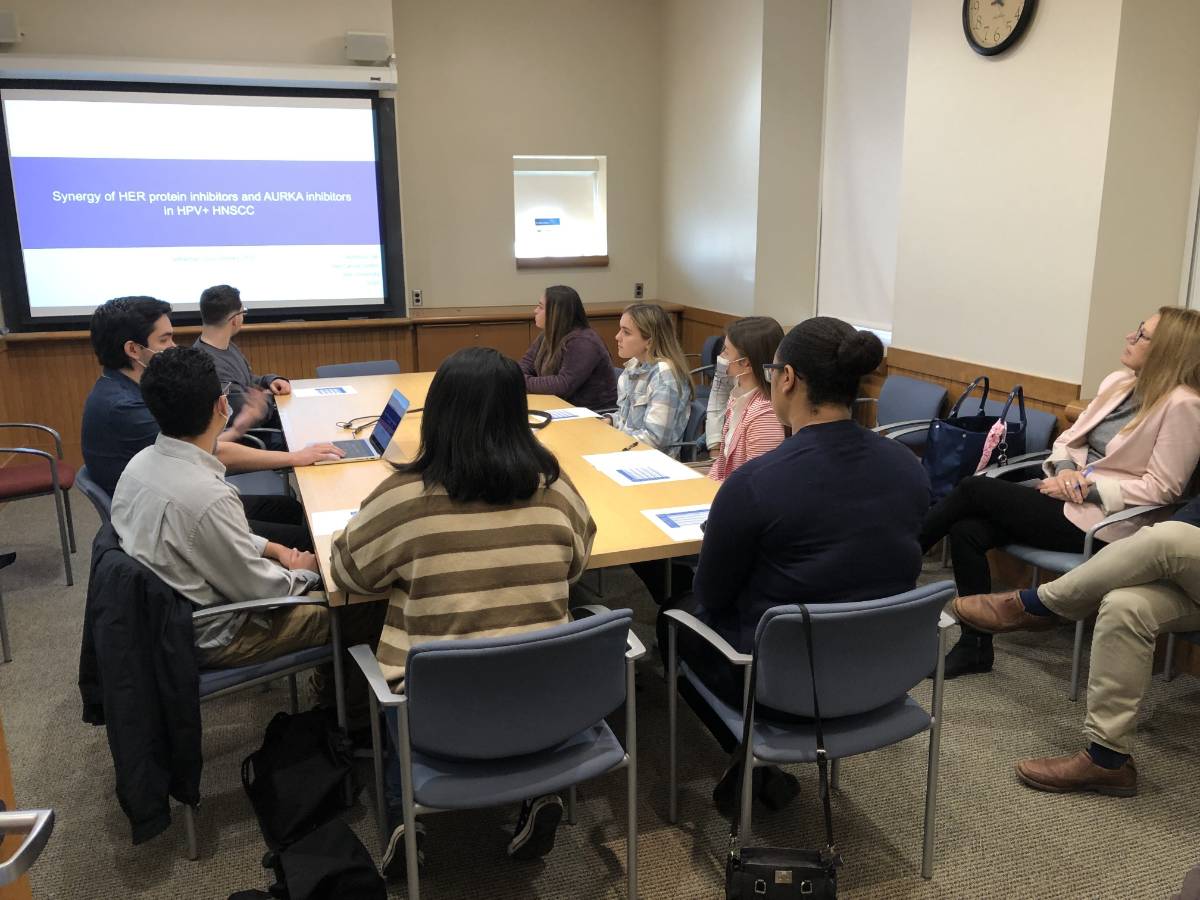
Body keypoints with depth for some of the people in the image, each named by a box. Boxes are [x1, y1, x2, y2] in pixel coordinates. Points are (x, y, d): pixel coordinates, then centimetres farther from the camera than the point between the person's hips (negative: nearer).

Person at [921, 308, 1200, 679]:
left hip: (1101, 519, -7)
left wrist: (1086, 486, -16)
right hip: (1068, 494, 7)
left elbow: (1163, 487, -14)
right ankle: (975, 646, -5)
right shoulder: (1118, 382, 12)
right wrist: (1065, 469, -7)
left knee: (974, 489, -16)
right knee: (967, 530, -15)